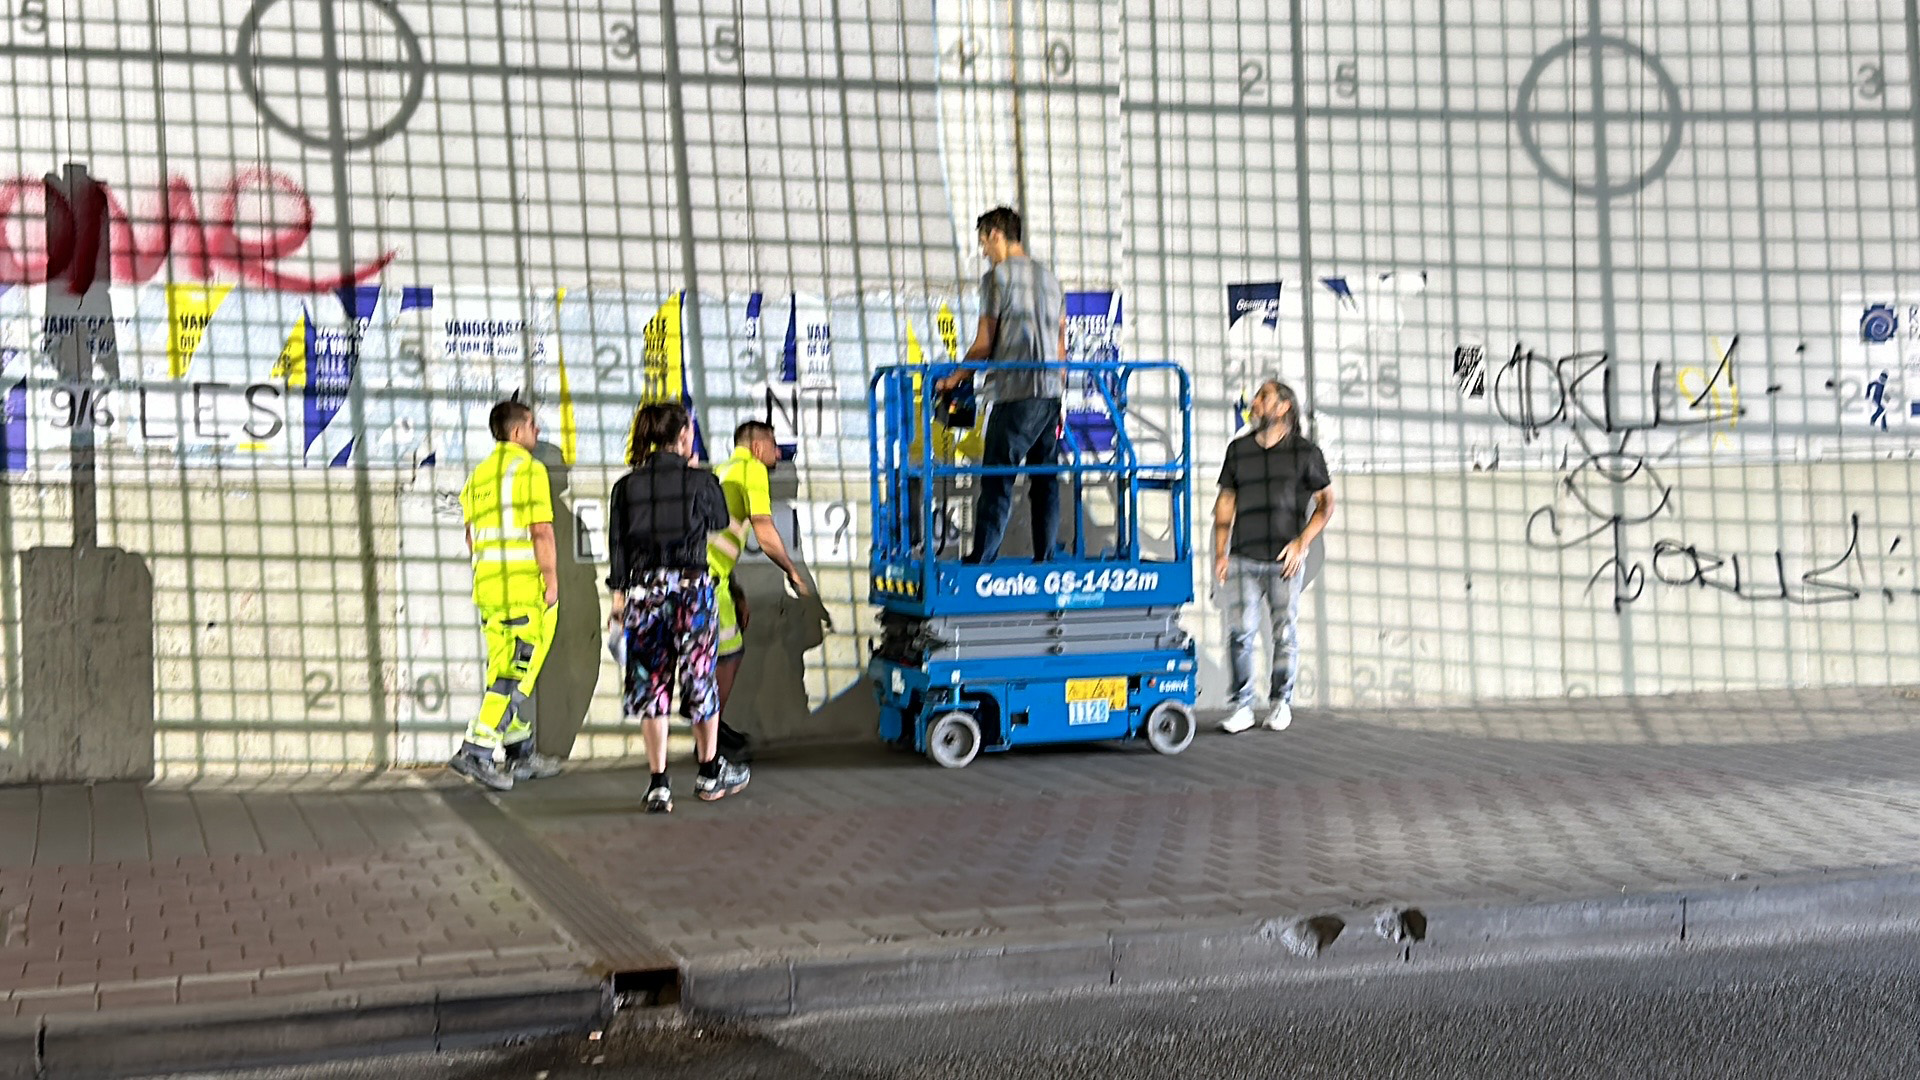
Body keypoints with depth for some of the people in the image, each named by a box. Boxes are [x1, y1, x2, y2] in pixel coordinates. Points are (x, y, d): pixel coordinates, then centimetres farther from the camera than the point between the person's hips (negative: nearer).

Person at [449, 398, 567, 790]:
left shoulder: (479, 475, 16)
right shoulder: (529, 470, -8)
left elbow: (472, 537, 18)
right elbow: (541, 532, -15)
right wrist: (552, 580, -11)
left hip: (489, 586, 8)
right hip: (528, 587, -8)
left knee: (505, 668, 12)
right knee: (517, 671, -7)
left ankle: (520, 751, 18)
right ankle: (477, 750, -15)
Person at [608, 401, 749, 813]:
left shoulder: (628, 486, 2)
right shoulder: (700, 481, -4)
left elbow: (617, 543, 3)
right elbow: (720, 520, 14)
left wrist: (618, 594, 10)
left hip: (643, 589, 2)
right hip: (691, 585, -2)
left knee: (650, 686, 5)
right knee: (700, 679, 12)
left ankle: (658, 783, 1)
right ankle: (710, 773, 25)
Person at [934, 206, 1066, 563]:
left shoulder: (998, 276, -4)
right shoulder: (1050, 279, 17)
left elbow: (984, 344, -6)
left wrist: (955, 380, 6)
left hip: (1014, 392, -7)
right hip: (1050, 392, 7)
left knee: (997, 479, -8)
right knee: (1045, 479, 8)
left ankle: (981, 559, -10)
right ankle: (1045, 559, 8)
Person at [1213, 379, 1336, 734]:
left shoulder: (1305, 452, 5)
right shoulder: (1238, 449, 12)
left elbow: (1326, 504, 8)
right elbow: (1225, 502, 16)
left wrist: (1302, 542, -5)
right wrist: (1220, 552, 8)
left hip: (1285, 559, -2)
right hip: (1243, 559, 2)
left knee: (1284, 635, 1)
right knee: (1240, 633, -5)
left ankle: (1280, 703, 15)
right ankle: (1242, 706, 3)